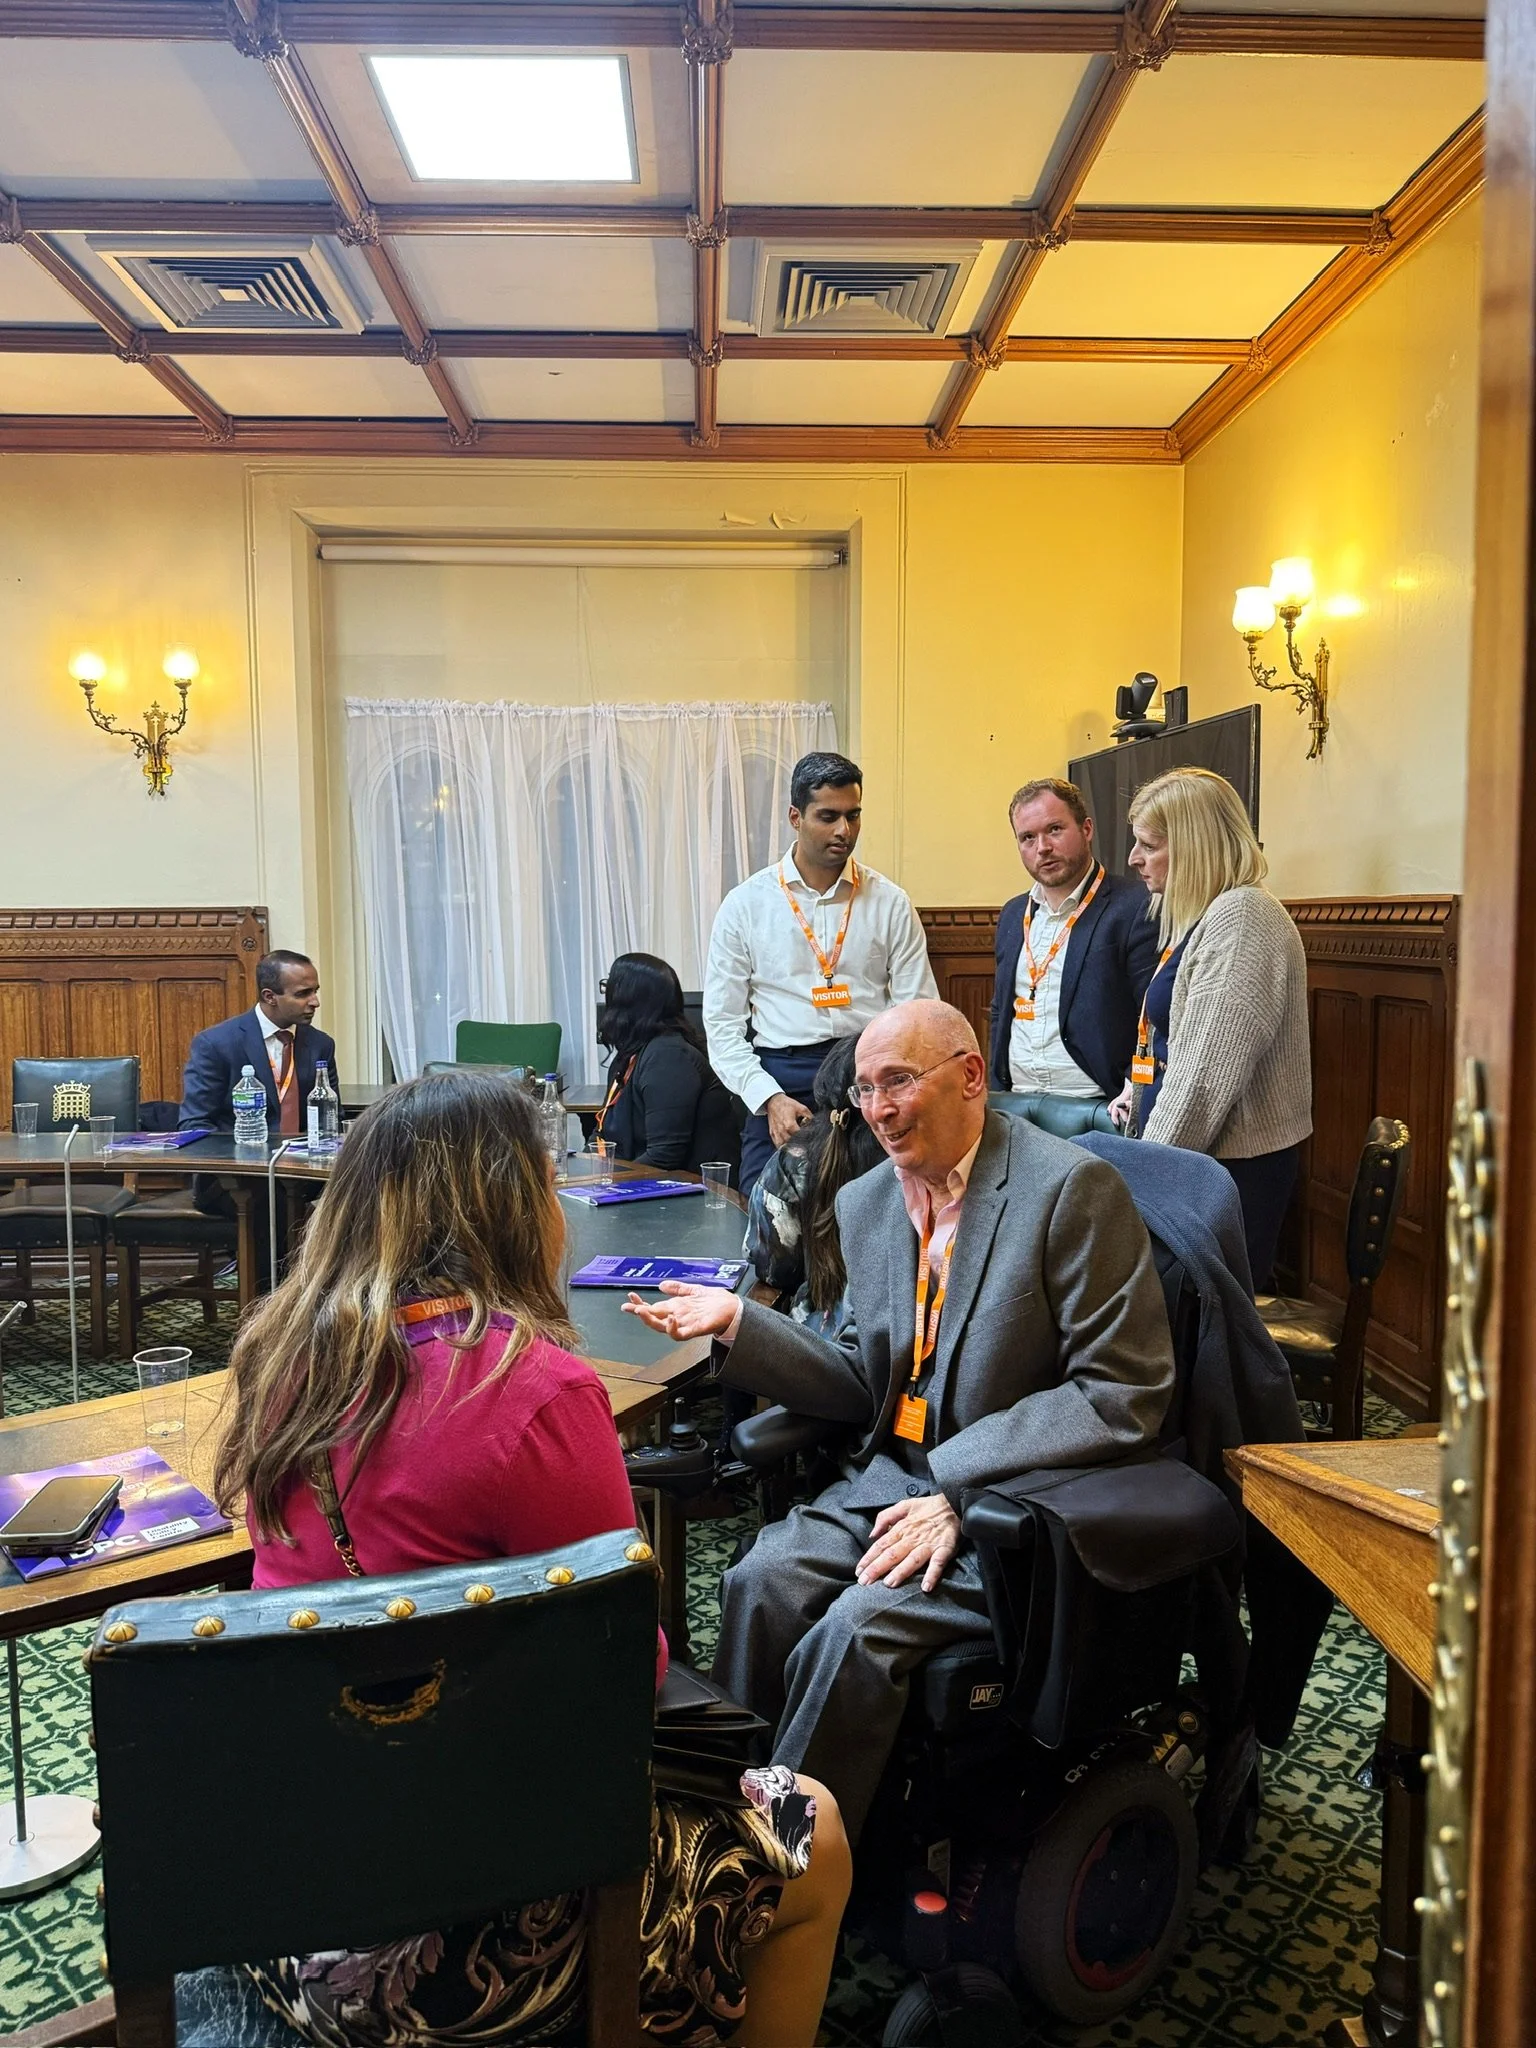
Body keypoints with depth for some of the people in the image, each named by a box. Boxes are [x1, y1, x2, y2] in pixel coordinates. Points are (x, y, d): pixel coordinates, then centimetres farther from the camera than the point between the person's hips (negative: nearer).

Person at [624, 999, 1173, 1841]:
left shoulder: (1073, 1187, -14)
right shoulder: (865, 1203, 8)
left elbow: (1123, 1394, -16)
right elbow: (866, 1390, 10)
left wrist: (958, 1491, -21)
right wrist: (738, 1322, -4)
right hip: (895, 1472, 6)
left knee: (856, 1630, -23)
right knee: (761, 1582, -17)